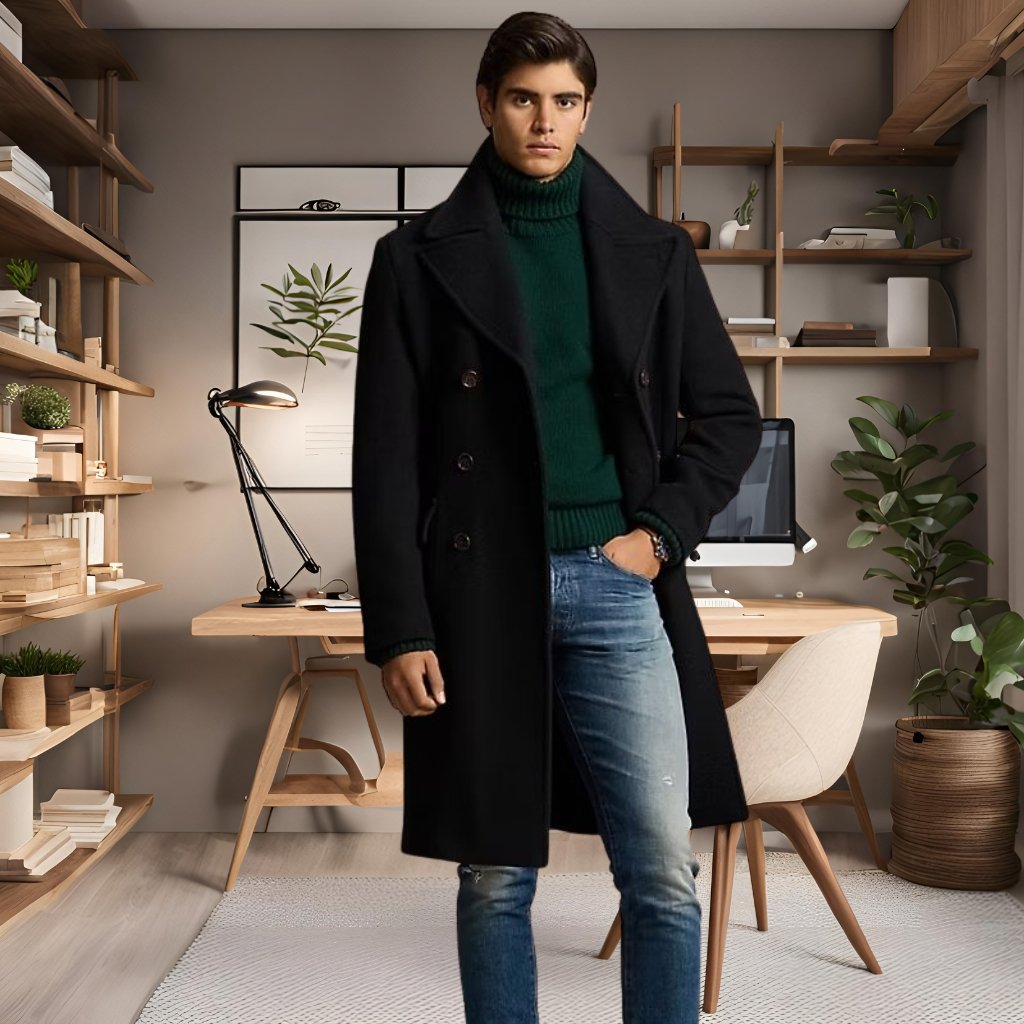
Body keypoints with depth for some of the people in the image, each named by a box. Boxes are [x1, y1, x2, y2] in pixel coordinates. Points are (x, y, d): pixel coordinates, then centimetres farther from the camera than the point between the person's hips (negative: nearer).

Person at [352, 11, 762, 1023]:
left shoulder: (653, 253, 11)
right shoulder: (420, 258, 5)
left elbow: (730, 415, 14)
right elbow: (387, 461, 1)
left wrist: (661, 531, 0)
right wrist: (397, 629, -5)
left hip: (615, 586, 2)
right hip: (481, 590, -1)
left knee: (664, 874, 2)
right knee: (496, 875, 8)